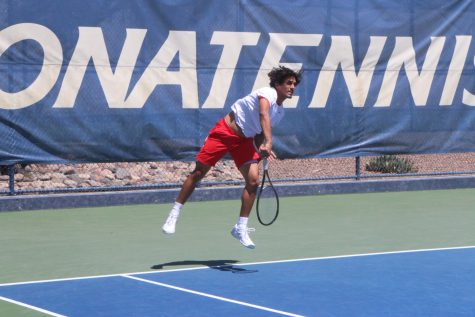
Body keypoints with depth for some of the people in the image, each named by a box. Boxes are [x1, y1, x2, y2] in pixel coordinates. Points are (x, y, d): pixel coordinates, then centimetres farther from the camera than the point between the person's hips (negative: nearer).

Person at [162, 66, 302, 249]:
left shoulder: (280, 112, 7)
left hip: (245, 140, 7)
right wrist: (268, 142, -53)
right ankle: (174, 215, 12)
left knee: (253, 181, -11)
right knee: (198, 173, -2)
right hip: (225, 132, -7)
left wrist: (262, 147, -8)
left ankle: (241, 228, 0)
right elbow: (263, 115, -38)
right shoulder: (267, 94, -18)